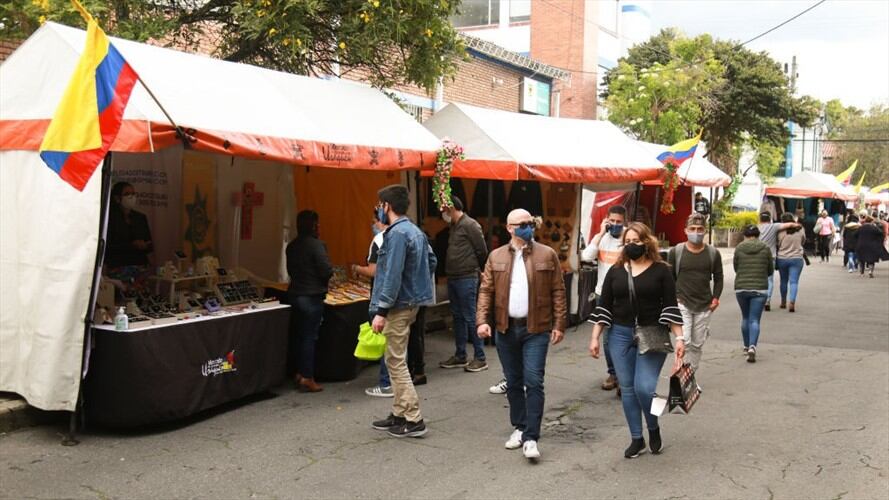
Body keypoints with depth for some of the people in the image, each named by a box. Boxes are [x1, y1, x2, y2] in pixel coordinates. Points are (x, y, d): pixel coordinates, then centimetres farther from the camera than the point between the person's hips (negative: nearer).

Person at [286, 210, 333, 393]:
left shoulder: (292, 246, 8)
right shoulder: (316, 245, -15)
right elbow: (327, 271, -18)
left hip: (294, 294, 7)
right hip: (312, 296, -7)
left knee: (297, 335, 14)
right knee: (309, 336, -2)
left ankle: (299, 373, 22)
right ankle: (307, 378, 0)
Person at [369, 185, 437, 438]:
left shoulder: (397, 234, -18)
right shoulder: (416, 231, 11)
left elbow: (392, 276, -23)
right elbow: (432, 261, 19)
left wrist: (381, 311, -22)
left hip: (398, 306, -10)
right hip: (411, 302, 10)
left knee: (395, 362, -3)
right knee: (397, 360, 17)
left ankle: (413, 420, -1)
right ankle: (399, 413, 24)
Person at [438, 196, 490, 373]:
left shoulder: (470, 225, -11)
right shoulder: (454, 226, 15)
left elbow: (482, 251, -10)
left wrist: (476, 269, 3)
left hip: (467, 279, -9)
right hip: (453, 279, 9)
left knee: (470, 317, -5)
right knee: (458, 317, 13)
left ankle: (480, 358, 1)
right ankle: (460, 356, 22)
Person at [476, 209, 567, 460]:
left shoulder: (547, 255, -1)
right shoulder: (496, 257, 5)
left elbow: (558, 292, 0)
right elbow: (486, 291, 5)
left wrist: (559, 324, -4)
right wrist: (482, 320, -7)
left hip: (536, 329, -3)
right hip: (506, 329, 3)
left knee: (533, 382, -8)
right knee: (513, 382, 13)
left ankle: (531, 438, -5)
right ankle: (519, 428, 28)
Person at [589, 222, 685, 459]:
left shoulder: (661, 270, -1)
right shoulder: (616, 271, 7)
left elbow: (671, 306, -4)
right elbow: (604, 306, 8)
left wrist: (679, 337, -12)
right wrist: (595, 337, 4)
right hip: (621, 335, 4)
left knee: (644, 387, -12)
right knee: (627, 389, 7)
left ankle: (654, 429, 16)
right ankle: (636, 439, 20)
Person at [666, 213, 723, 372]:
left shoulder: (713, 253, 4)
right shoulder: (676, 252, -2)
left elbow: (718, 278, 13)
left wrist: (716, 298, 0)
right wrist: (673, 298, -6)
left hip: (704, 306, 3)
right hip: (682, 304, -3)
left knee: (697, 344, 10)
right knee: (684, 342, -14)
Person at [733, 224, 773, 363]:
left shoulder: (739, 249, -1)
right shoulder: (765, 249, -1)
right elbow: (770, 271, 8)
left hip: (741, 288, 1)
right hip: (760, 289, -1)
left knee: (745, 317, 20)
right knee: (755, 320, 0)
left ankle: (747, 345, 29)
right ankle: (752, 346, -19)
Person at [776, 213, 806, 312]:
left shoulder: (780, 232, -11)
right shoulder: (800, 230, -4)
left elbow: (777, 245, -2)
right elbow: (803, 242, 11)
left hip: (782, 259, 0)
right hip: (797, 258, 0)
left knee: (784, 281, 16)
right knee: (794, 281, -2)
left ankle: (783, 302, 27)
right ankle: (792, 302, -17)